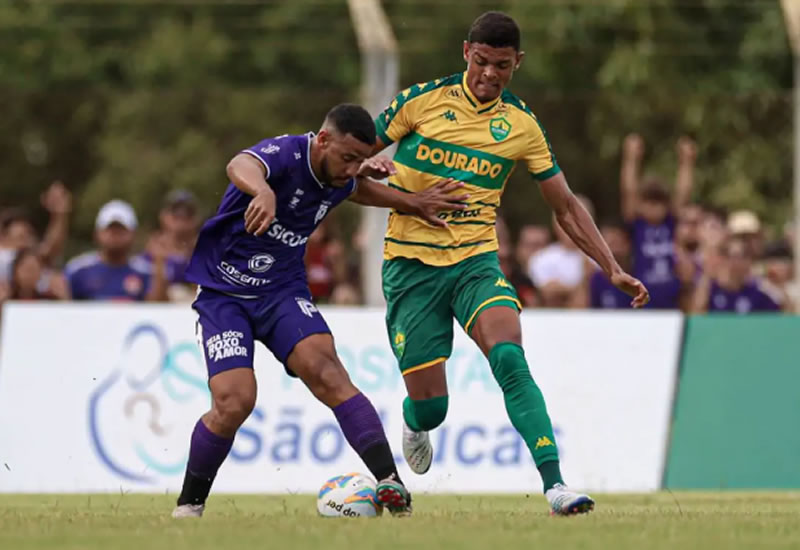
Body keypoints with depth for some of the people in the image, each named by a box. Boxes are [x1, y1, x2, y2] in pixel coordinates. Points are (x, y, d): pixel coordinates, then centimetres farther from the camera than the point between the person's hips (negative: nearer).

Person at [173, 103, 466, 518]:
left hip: (283, 290, 5)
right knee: (233, 403, -19)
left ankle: (389, 481, -28)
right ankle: (189, 504, 3)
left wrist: (414, 203, 16)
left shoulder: (340, 180, -1)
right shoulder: (286, 154, -23)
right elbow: (241, 166, -50)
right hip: (224, 294, -5)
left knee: (326, 372, -21)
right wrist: (264, 191, -72)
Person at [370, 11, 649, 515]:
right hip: (411, 265, -1)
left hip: (477, 260, 1)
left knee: (510, 359, -27)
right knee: (430, 406, -2)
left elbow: (565, 206, 9)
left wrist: (613, 269, 2)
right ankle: (415, 424, 38)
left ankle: (555, 484, -32)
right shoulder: (423, 101, -4)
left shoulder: (521, 125, 2)